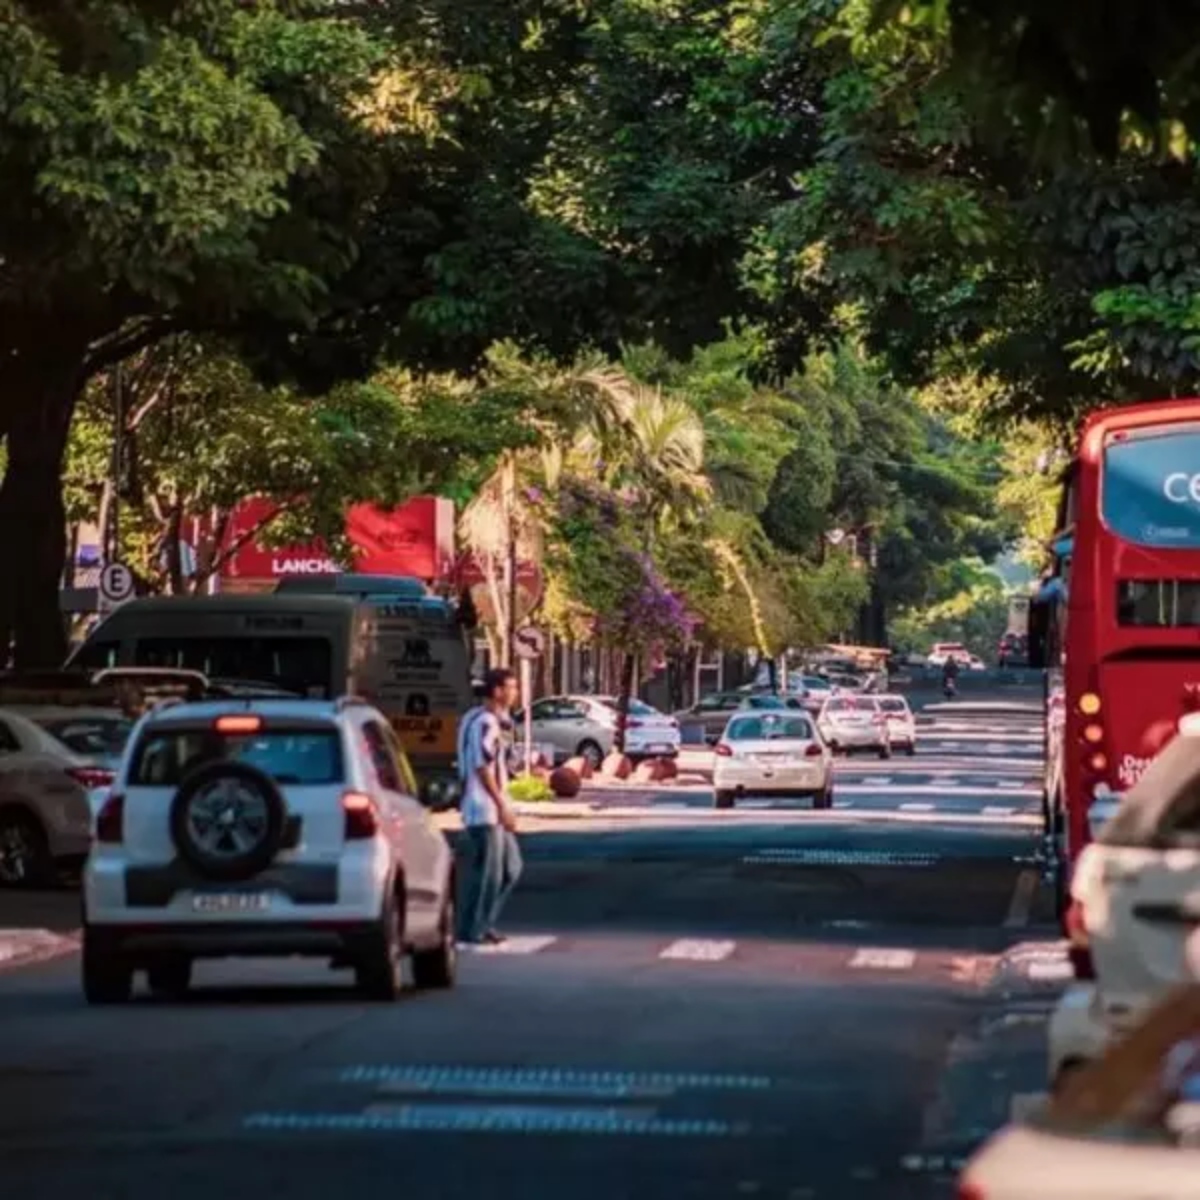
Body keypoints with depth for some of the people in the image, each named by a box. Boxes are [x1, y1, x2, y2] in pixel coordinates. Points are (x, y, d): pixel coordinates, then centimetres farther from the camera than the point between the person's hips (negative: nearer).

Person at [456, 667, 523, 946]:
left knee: (511, 866, 14)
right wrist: (502, 805, -19)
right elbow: (483, 768, -21)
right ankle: (472, 931, 3)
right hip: (485, 810, -10)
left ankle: (483, 924, 19)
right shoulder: (485, 723, -16)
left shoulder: (491, 720, 16)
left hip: (493, 810, 10)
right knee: (486, 872, -4)